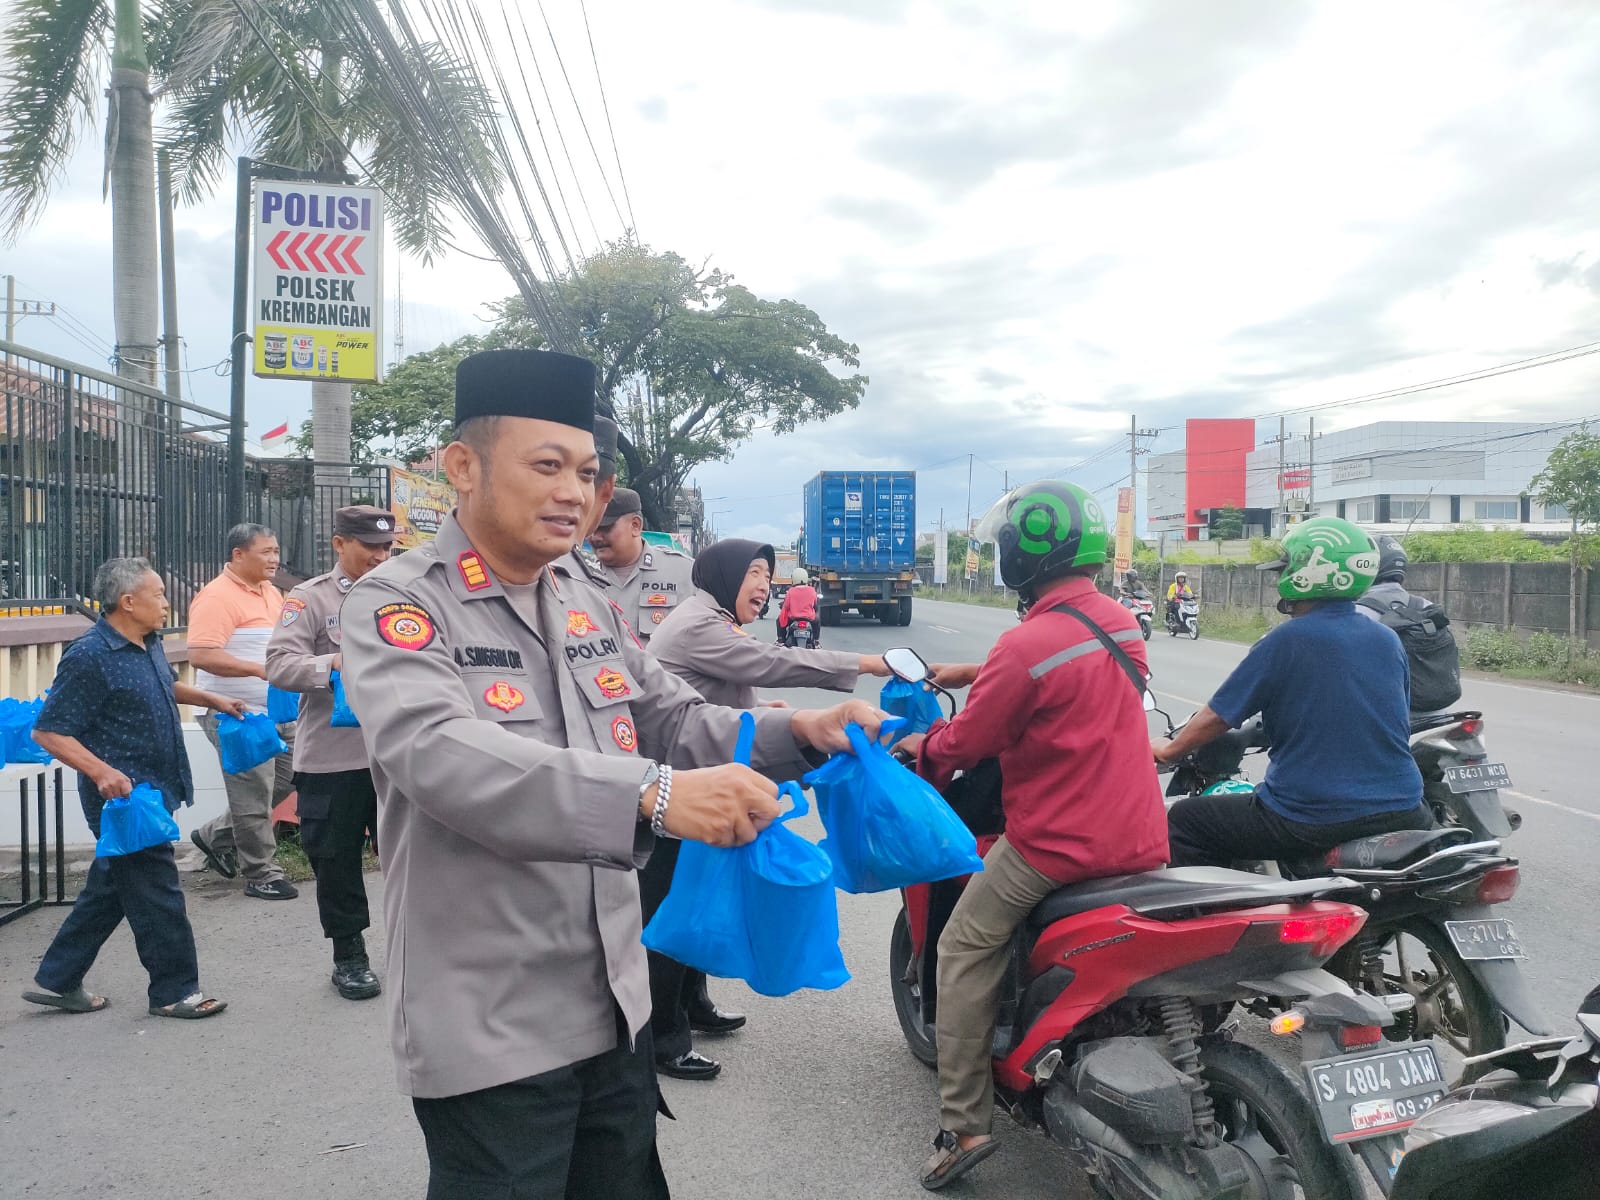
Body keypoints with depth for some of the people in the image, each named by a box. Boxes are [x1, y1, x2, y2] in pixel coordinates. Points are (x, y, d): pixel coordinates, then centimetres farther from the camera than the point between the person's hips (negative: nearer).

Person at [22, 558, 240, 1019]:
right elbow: (48, 732, -18)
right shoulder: (89, 657, -19)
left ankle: (57, 981, 31)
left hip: (153, 789, 9)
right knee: (156, 894, -1)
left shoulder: (149, 645, 8)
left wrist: (212, 699, 21)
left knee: (109, 890, 18)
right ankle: (174, 991, 12)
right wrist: (102, 772, -29)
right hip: (123, 794, -9)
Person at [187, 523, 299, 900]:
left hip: (276, 710, 9)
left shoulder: (271, 593, 12)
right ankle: (261, 875, 13)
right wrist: (259, 669, -29)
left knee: (286, 778, 14)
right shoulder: (217, 596, -15)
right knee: (255, 794, 0)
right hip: (237, 713, -9)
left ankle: (217, 836, 29)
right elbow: (201, 655, -24)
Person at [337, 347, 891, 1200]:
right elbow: (441, 755, -30)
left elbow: (676, 724, 12)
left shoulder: (589, 608, 9)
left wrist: (795, 733, -7)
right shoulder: (394, 606, -13)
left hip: (614, 1006, 7)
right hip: (488, 1030, -7)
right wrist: (651, 797, -41)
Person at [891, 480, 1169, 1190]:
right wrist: (974, 673, 27)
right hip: (1141, 839, 8)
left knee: (964, 953, 6)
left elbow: (969, 743, -10)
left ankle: (963, 1125, 8)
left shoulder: (1026, 645, -20)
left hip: (1057, 841, -7)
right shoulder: (1122, 621, 4)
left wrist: (924, 747, 11)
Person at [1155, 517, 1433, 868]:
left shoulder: (1286, 640, -11)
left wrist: (1169, 750, 12)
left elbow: (1217, 717, -6)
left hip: (1311, 819, -6)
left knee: (1184, 820, 8)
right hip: (1398, 811, 6)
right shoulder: (1388, 640, 6)